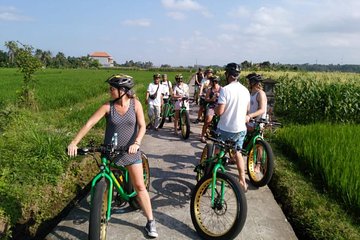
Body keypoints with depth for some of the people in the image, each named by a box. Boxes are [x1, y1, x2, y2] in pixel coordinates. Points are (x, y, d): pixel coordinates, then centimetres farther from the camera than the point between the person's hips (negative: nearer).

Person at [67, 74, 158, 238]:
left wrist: (136, 143, -29)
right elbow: (89, 123, -14)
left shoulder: (135, 104, -8)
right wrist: (74, 142, -22)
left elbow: (142, 126, -12)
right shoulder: (107, 107, -9)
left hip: (131, 151, 0)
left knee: (140, 186, 2)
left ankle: (150, 222, 14)